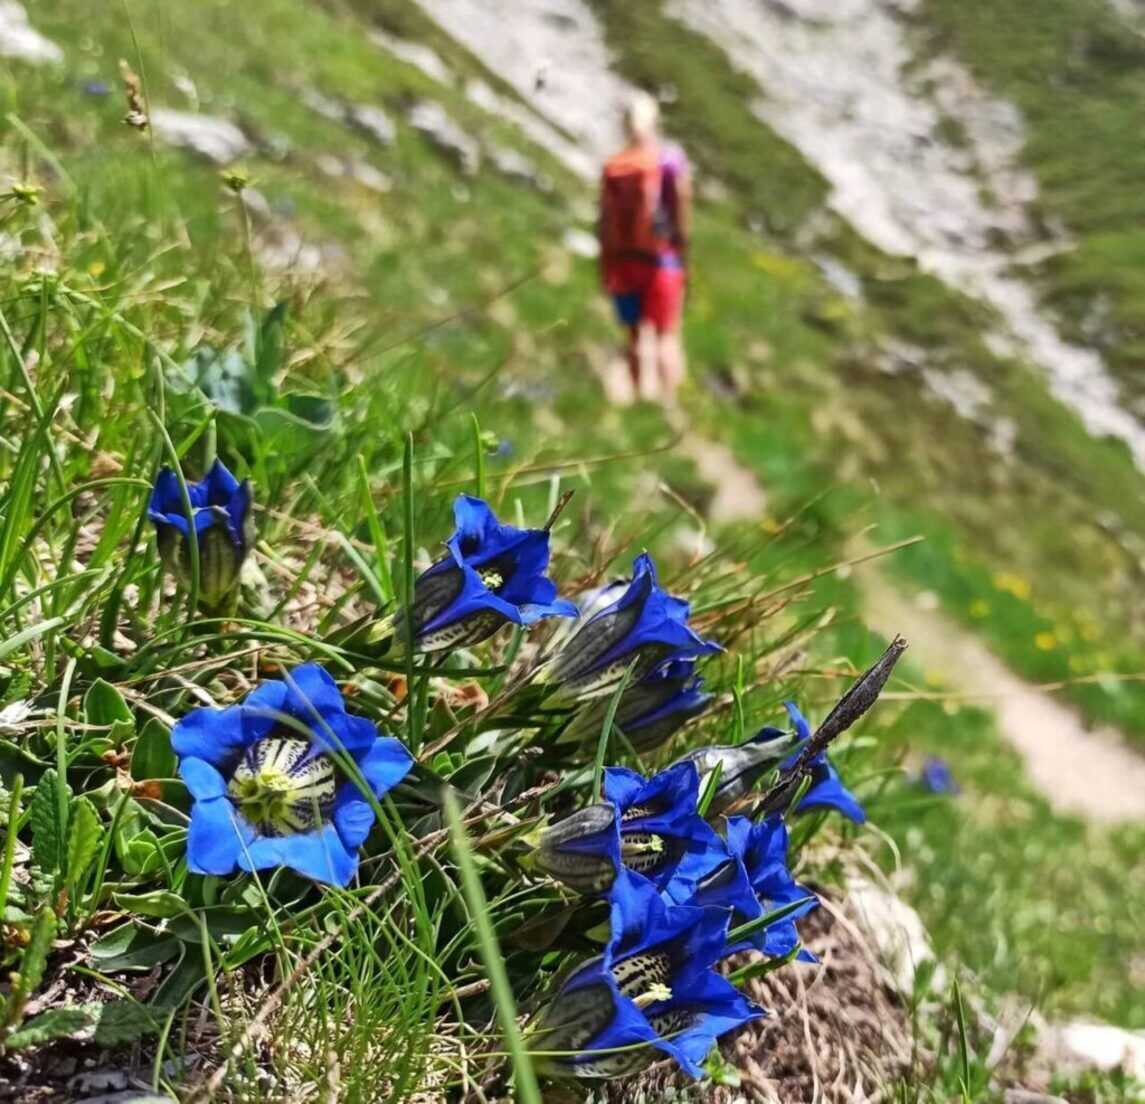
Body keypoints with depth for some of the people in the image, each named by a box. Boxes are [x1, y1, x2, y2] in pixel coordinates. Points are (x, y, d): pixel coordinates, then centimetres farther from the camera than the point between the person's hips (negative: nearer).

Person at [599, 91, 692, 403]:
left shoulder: (612, 167, 0)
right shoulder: (672, 161, -8)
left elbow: (605, 221, 1)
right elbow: (682, 214, -9)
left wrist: (605, 266, 8)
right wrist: (683, 254, 1)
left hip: (623, 258, 3)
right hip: (663, 258, -3)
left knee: (635, 333, 15)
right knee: (667, 335, 3)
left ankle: (638, 397, 20)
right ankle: (669, 403, -1)